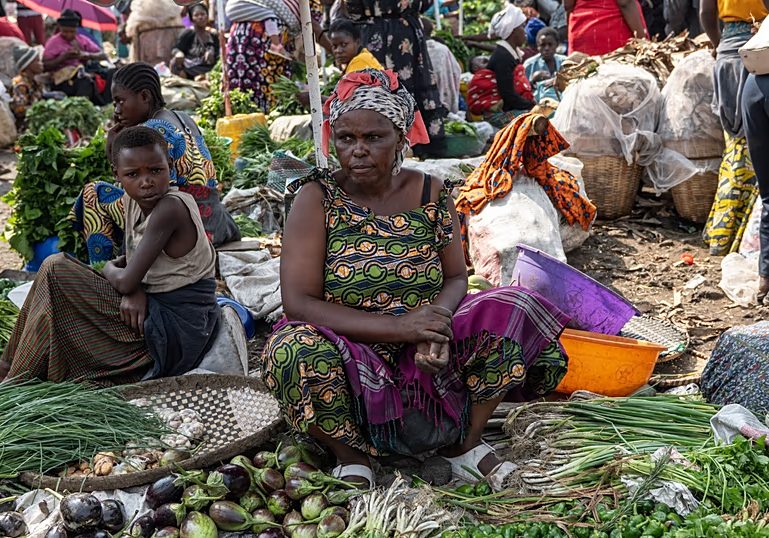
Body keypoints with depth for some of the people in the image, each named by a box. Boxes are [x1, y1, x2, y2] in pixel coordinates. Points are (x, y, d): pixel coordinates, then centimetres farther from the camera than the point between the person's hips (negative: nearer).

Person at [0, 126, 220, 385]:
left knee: (55, 270, -11)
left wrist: (109, 269, 2)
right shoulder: (133, 199, 6)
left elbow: (126, 282, -22)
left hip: (174, 332, -9)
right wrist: (132, 290, -13)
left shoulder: (171, 208, -21)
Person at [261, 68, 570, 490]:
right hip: (353, 367, -3)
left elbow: (456, 278, 5)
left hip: (427, 361, 3)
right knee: (296, 350, -36)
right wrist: (398, 326, -24)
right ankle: (351, 455, -7)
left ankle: (463, 442, 0)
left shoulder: (430, 194, 3)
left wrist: (437, 316, -21)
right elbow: (297, 301, -15)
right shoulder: (318, 198, -7)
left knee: (514, 312, -16)